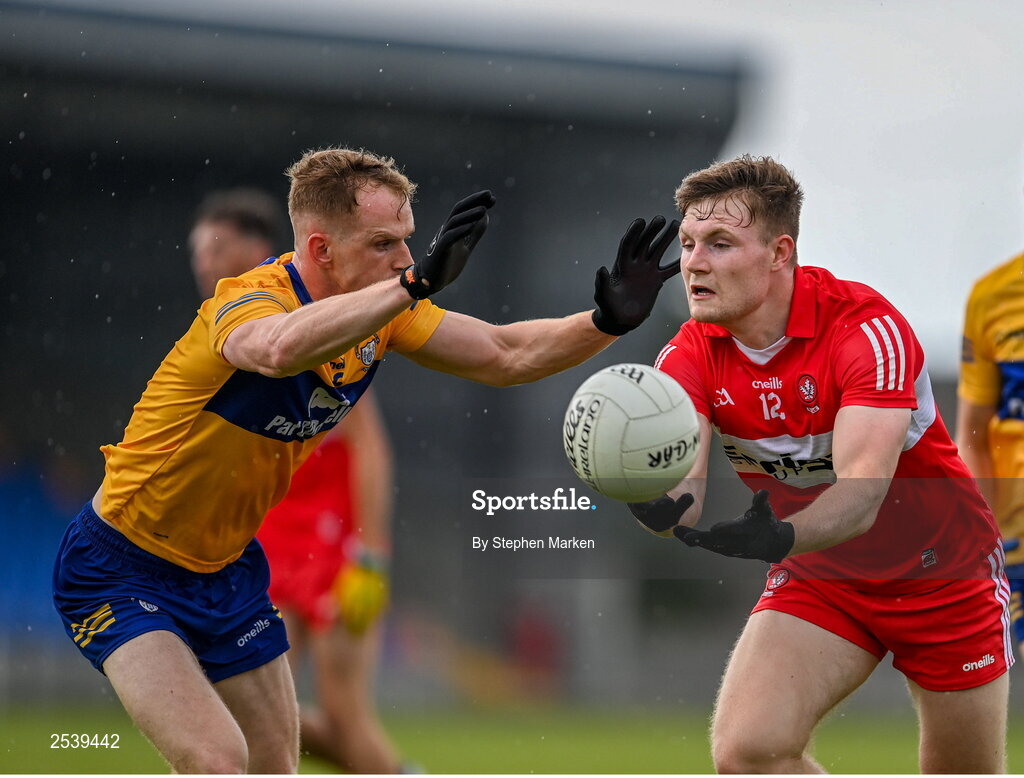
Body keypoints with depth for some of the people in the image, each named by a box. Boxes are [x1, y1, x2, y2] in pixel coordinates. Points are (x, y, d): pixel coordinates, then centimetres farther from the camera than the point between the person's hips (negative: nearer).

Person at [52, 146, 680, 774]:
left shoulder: (379, 311, -5)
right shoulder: (247, 302, -29)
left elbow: (504, 355, 2)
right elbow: (281, 348, -55)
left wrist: (605, 321, -16)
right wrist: (416, 282, -64)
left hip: (228, 573, 8)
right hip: (122, 573, -8)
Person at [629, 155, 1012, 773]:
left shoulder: (867, 327, -26)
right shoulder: (692, 356, -12)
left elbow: (861, 491, -37)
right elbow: (681, 484, -25)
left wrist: (781, 537, -58)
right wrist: (663, 509, -50)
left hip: (942, 573, -3)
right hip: (817, 578, 3)